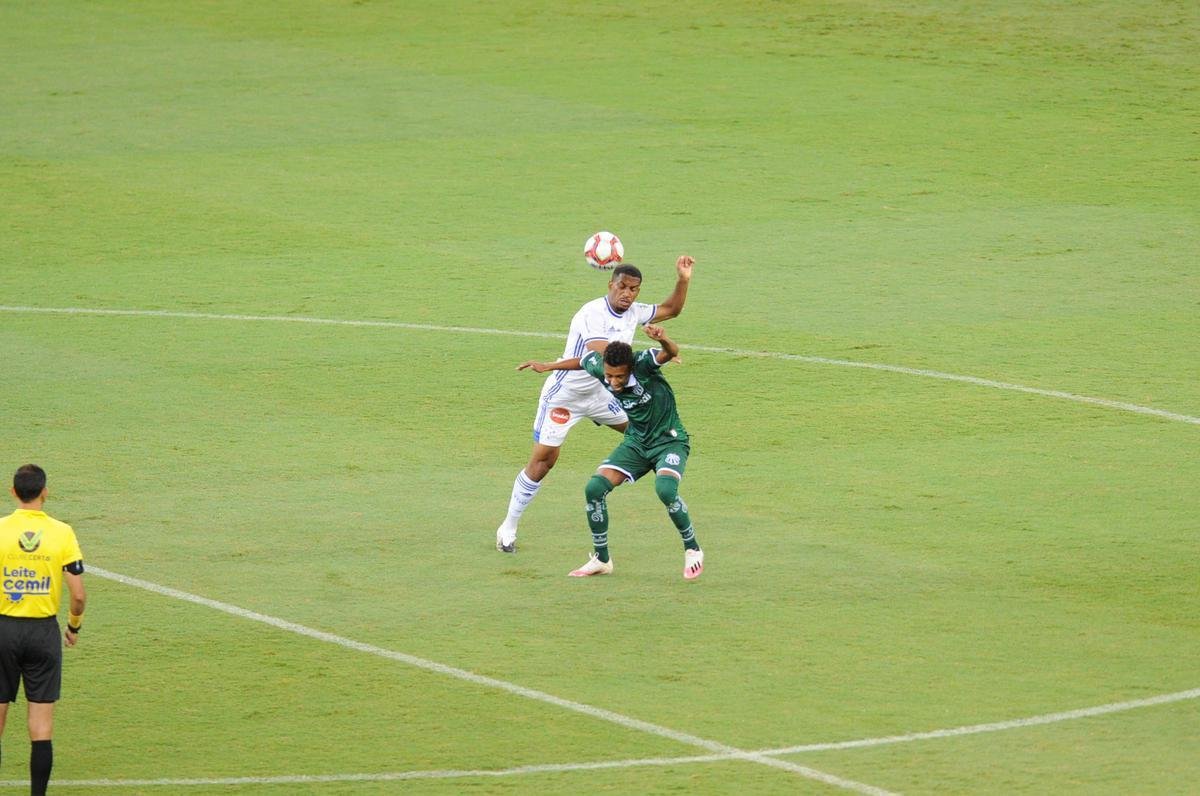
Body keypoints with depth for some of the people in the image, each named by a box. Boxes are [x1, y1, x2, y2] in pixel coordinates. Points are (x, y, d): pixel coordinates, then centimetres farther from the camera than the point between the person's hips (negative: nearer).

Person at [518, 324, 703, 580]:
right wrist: (548, 366, 21)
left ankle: (693, 550, -9)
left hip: (669, 441, -5)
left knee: (665, 489, -33)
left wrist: (664, 340, -69)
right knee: (594, 488, -12)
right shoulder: (599, 367, -13)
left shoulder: (643, 365, -28)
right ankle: (601, 559, 7)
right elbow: (583, 361, 12)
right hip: (636, 442, 5)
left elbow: (671, 352, -47)